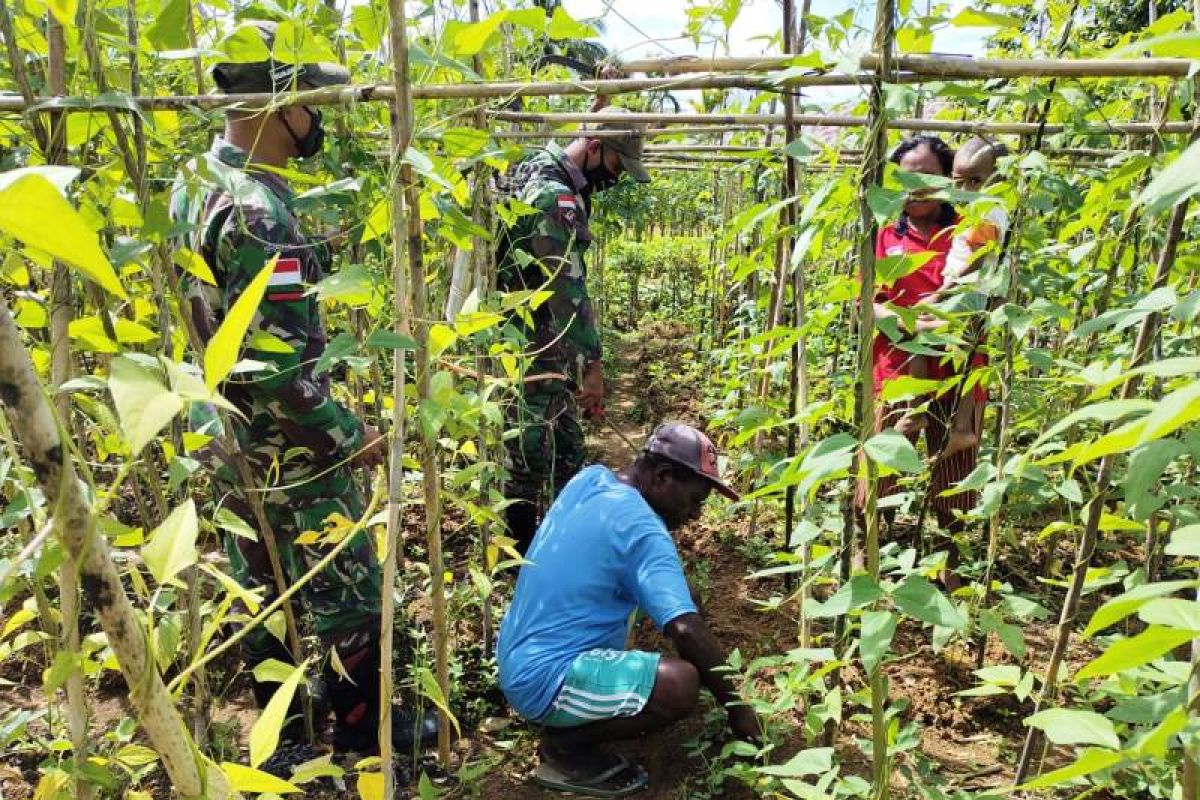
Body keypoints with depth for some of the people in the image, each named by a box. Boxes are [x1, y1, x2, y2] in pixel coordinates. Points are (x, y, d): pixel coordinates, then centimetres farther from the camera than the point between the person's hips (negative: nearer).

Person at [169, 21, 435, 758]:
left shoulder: (195, 182, 3)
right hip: (287, 450, -9)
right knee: (346, 589, 9)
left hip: (228, 440, 9)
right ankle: (364, 725, 28)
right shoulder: (258, 212, -27)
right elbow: (280, 367, -27)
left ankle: (281, 728, 38)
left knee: (261, 586, 20)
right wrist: (351, 437, -16)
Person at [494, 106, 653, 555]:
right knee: (530, 451, 2)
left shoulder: (538, 167, 8)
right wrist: (592, 364, -24)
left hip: (539, 336, 10)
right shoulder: (555, 196, -24)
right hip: (532, 344, -10)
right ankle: (525, 551, 16)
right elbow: (569, 288, -27)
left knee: (565, 442, 20)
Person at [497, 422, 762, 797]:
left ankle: (564, 725, 17)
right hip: (543, 679, -10)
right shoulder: (643, 532, -20)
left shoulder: (589, 479, 6)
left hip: (517, 658, 10)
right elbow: (687, 629, -25)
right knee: (683, 684, -25)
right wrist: (736, 706, -13)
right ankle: (565, 746, -3)